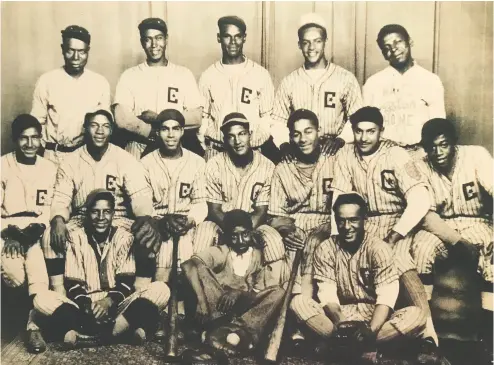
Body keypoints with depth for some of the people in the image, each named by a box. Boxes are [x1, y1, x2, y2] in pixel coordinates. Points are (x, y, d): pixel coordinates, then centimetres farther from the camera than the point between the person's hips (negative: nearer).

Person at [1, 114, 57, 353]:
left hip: (36, 233, 1)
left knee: (38, 273, -25)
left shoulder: (50, 168, 7)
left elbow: (51, 208, 3)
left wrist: (39, 227, -14)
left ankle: (33, 324, -16)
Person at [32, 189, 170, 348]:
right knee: (42, 300, -27)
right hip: (84, 306, 0)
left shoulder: (123, 237, 3)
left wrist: (109, 301, -23)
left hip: (117, 305, 0)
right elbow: (73, 285, -3)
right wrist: (87, 306, -22)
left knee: (160, 290, -25)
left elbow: (126, 282, -3)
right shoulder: (76, 237, 2)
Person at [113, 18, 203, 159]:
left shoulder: (184, 74, 9)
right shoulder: (129, 76, 7)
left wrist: (157, 118, -6)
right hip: (139, 150, -1)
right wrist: (156, 134, -12)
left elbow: (197, 117, -1)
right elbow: (122, 118, -6)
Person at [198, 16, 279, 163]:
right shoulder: (208, 76, 4)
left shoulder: (261, 74, 0)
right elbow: (202, 117, 10)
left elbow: (267, 117, 4)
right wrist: (204, 148, 0)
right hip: (215, 152, 1)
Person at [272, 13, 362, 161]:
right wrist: (284, 144, -9)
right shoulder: (288, 82, 8)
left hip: (334, 152, -1)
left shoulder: (346, 78, 2)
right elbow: (278, 120, 8)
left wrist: (340, 139, -14)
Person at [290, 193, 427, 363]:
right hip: (338, 314, 1)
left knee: (416, 315, -29)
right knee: (298, 302, -25)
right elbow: (327, 295, -12)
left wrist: (371, 331, -37)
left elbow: (386, 296, -19)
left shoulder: (379, 248, -11)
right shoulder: (325, 249, -6)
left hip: (374, 315, 0)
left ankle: (340, 345, -30)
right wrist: (340, 323, -33)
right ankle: (365, 347, -30)